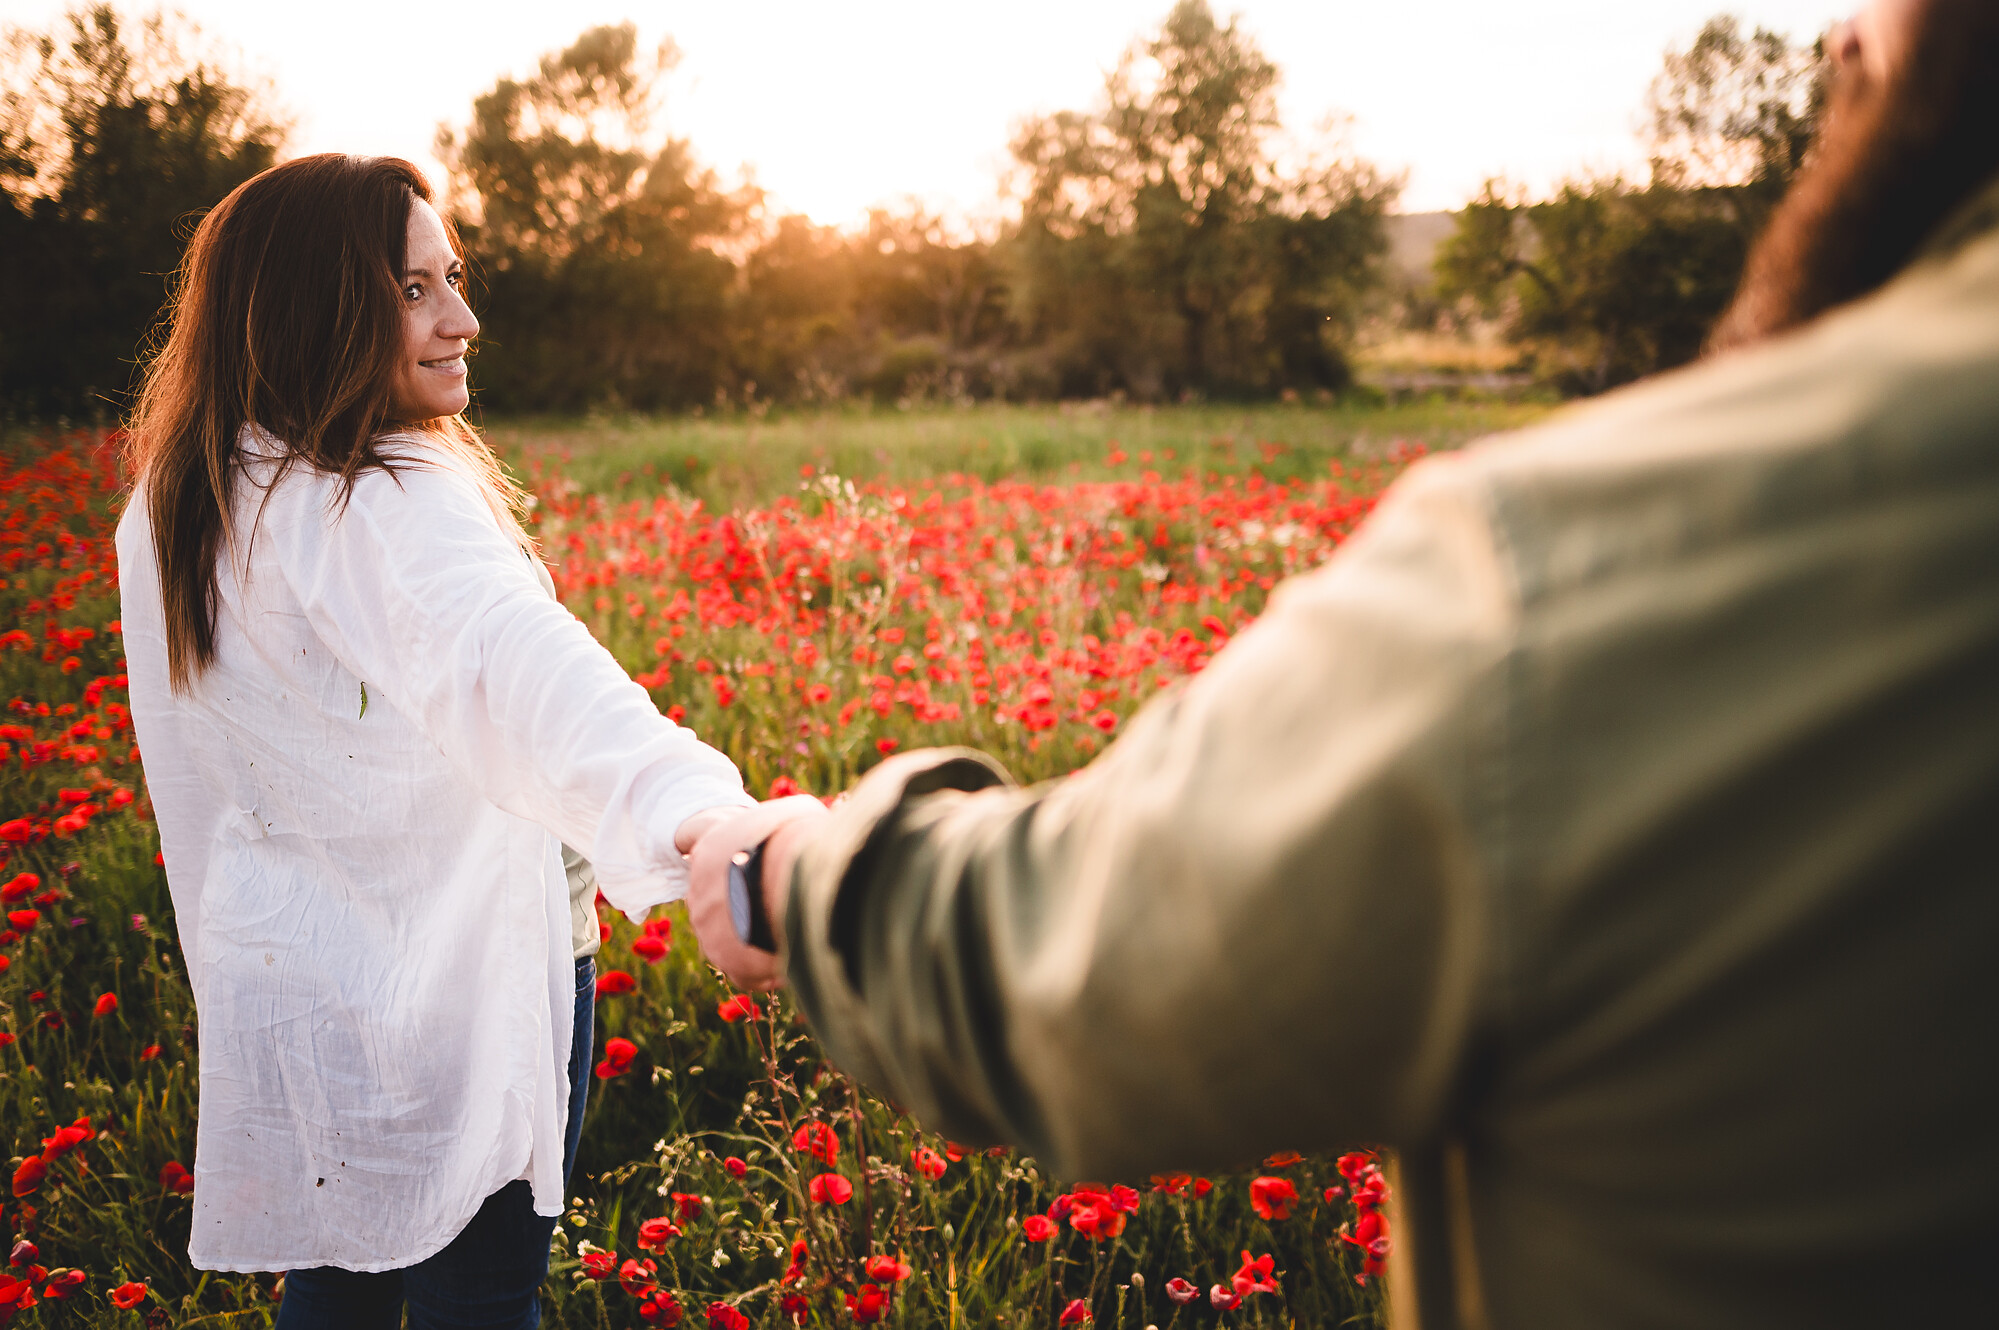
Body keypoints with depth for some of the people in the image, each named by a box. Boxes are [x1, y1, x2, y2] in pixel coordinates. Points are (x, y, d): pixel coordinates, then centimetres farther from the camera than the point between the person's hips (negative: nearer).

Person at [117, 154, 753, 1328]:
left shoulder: (173, 510, 5)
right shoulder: (391, 504, -23)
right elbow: (511, 660, -46)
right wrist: (688, 805, -63)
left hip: (285, 980, 8)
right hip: (459, 982, -8)